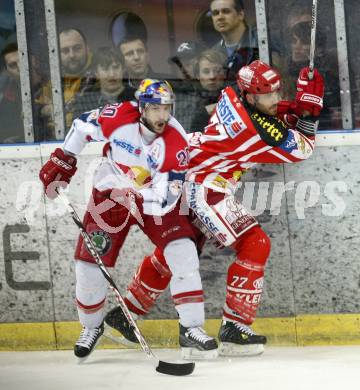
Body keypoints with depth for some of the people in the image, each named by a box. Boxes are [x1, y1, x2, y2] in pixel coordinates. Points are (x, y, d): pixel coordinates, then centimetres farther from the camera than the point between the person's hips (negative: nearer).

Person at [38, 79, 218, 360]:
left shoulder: (177, 144, -25)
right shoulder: (119, 117, -23)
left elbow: (165, 198, -25)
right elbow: (83, 126, -2)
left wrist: (140, 200, -43)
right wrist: (62, 161, -2)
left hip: (153, 200, -1)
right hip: (109, 196, 1)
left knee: (183, 253, -20)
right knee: (90, 264, -2)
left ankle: (191, 329, -13)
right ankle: (91, 328, 26)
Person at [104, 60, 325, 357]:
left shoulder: (232, 97, 2)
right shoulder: (257, 130, -20)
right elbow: (301, 150, -9)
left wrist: (296, 109, 1)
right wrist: (309, 109, -12)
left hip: (186, 176, 10)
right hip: (206, 190, -10)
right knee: (255, 245, -8)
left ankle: (125, 312, 34)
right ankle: (235, 327, -8)